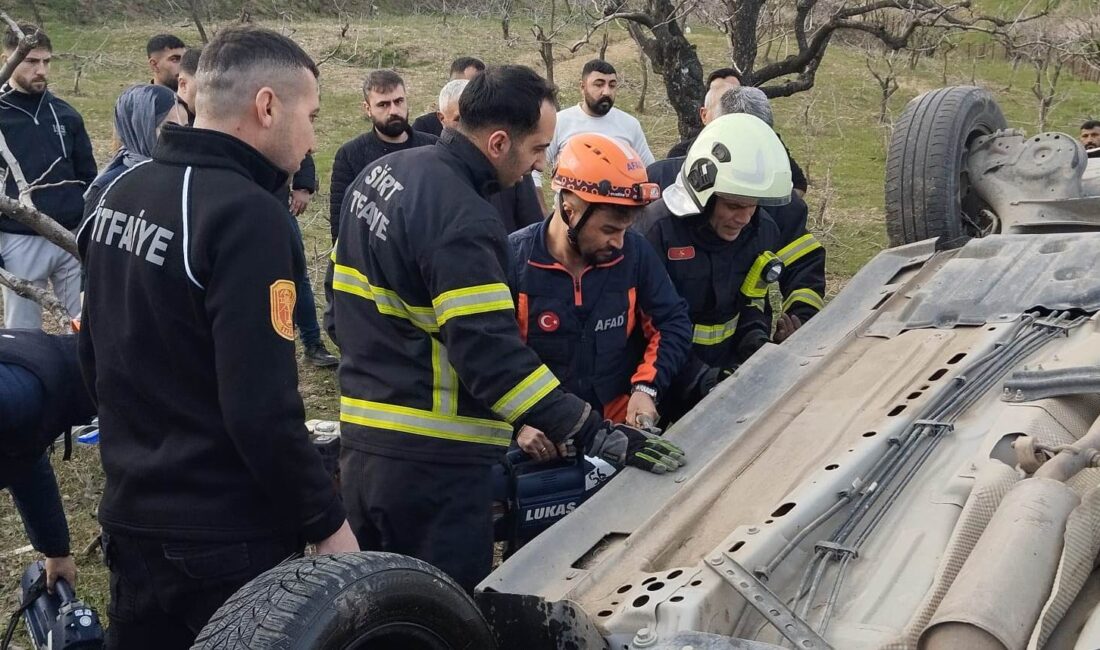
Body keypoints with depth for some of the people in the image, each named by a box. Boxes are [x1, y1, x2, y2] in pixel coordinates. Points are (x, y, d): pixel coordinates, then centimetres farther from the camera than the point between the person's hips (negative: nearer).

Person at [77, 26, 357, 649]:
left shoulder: (122, 192, 5)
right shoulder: (247, 215, -21)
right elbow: (262, 409, -25)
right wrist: (328, 521, -14)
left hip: (130, 514, 8)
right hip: (222, 536, -8)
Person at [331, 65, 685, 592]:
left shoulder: (379, 174, 9)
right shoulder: (463, 221, -21)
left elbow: (346, 307, 19)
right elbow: (492, 355, -27)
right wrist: (594, 434, -27)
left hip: (362, 443, 9)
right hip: (431, 463, -9)